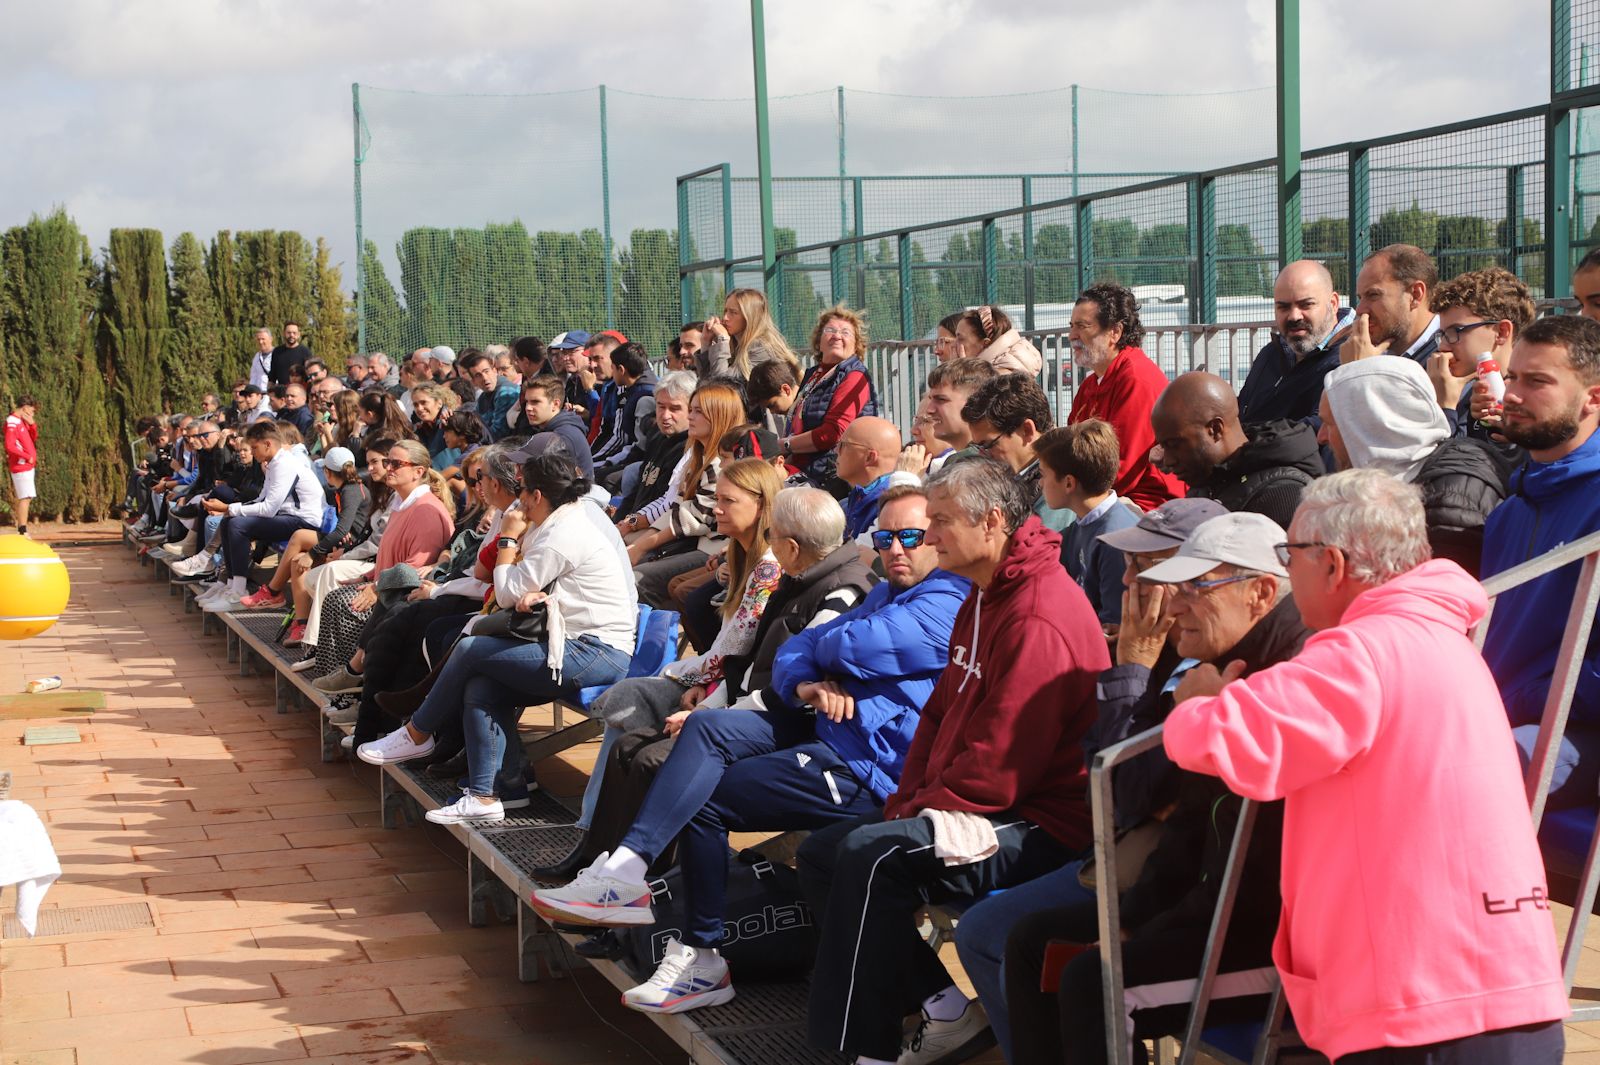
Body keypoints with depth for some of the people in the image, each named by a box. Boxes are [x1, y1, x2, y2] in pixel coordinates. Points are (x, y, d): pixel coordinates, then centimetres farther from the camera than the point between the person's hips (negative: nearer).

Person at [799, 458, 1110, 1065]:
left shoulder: (1039, 619, -21)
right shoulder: (984, 599, 15)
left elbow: (1000, 763, -24)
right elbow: (941, 712, 17)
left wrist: (919, 810, -14)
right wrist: (907, 801, 4)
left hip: (1039, 825, -11)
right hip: (971, 806, 11)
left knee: (872, 857, -29)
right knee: (819, 854, 7)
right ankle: (944, 1007, 2)